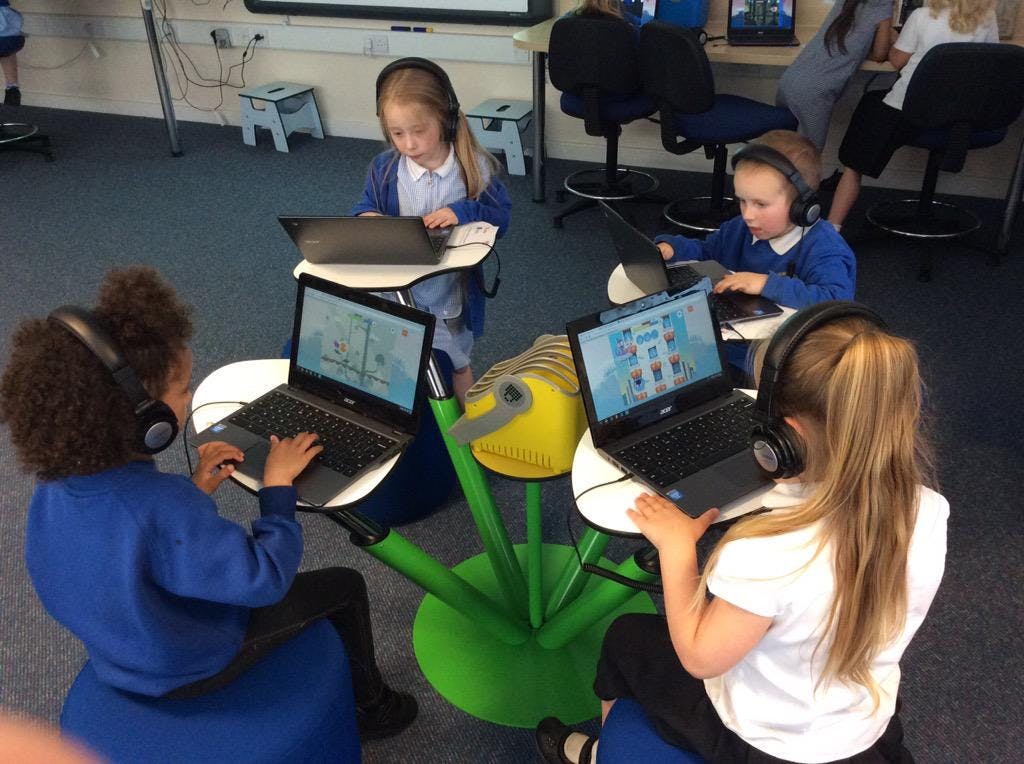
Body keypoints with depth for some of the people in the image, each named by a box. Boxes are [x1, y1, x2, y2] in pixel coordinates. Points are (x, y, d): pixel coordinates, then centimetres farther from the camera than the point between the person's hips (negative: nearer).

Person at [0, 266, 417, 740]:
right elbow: (266, 579, -30)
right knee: (344, 587, 7)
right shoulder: (164, 510, -42)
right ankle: (370, 707, 32)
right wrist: (278, 485, -19)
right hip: (187, 670, -7)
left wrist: (194, 493, -6)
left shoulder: (54, 486, -15)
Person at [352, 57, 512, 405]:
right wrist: (367, 217, -26)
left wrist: (463, 211, -30)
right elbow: (365, 207, -1)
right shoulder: (384, 168, -9)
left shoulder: (474, 167, -13)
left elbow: (500, 217, -11)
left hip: (450, 294, 0)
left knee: (456, 365, 22)